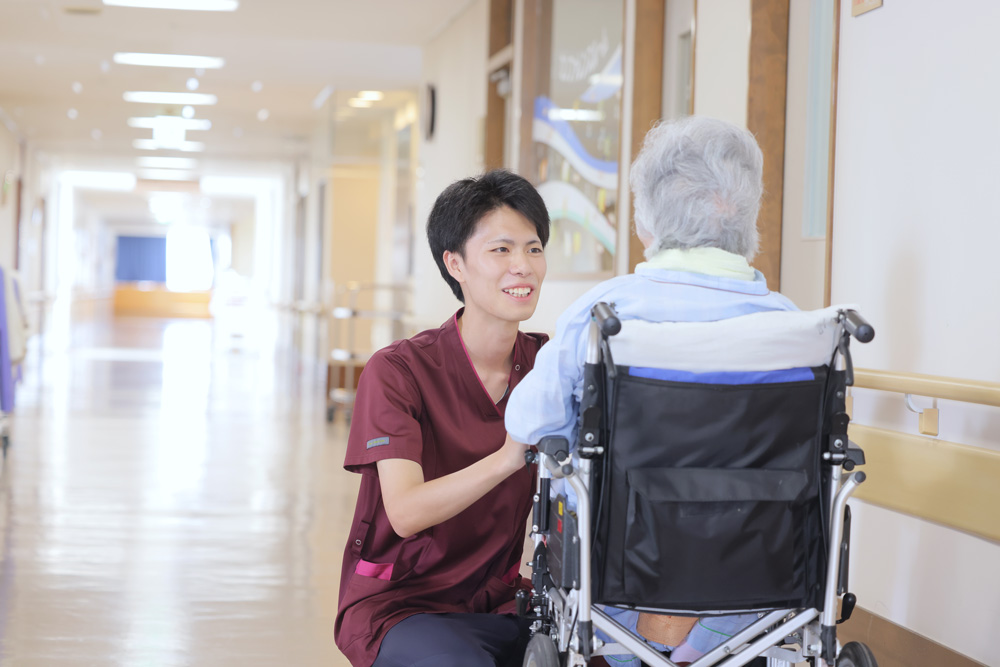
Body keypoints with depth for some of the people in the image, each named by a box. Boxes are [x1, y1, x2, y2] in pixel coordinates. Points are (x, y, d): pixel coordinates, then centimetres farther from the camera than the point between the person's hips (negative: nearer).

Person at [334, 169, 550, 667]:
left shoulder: (546, 363, 5)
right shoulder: (397, 371, -10)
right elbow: (405, 512, -22)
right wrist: (508, 457, -36)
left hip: (497, 603, 4)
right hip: (397, 603, -4)